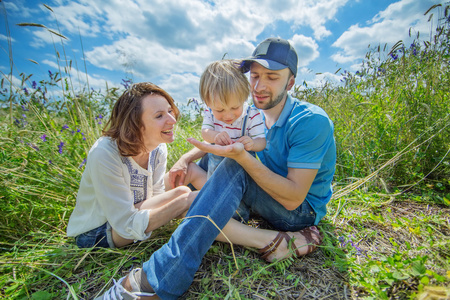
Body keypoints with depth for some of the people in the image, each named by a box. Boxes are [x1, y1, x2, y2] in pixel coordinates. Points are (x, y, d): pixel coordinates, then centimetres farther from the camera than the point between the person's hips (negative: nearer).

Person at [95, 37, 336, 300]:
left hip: (303, 209, -6)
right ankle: (273, 241, -15)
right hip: (268, 196, 7)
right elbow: (215, 141, 6)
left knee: (234, 167, -34)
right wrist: (186, 159, -14)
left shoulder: (312, 122, -21)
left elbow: (294, 197, -27)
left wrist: (242, 155, -38)